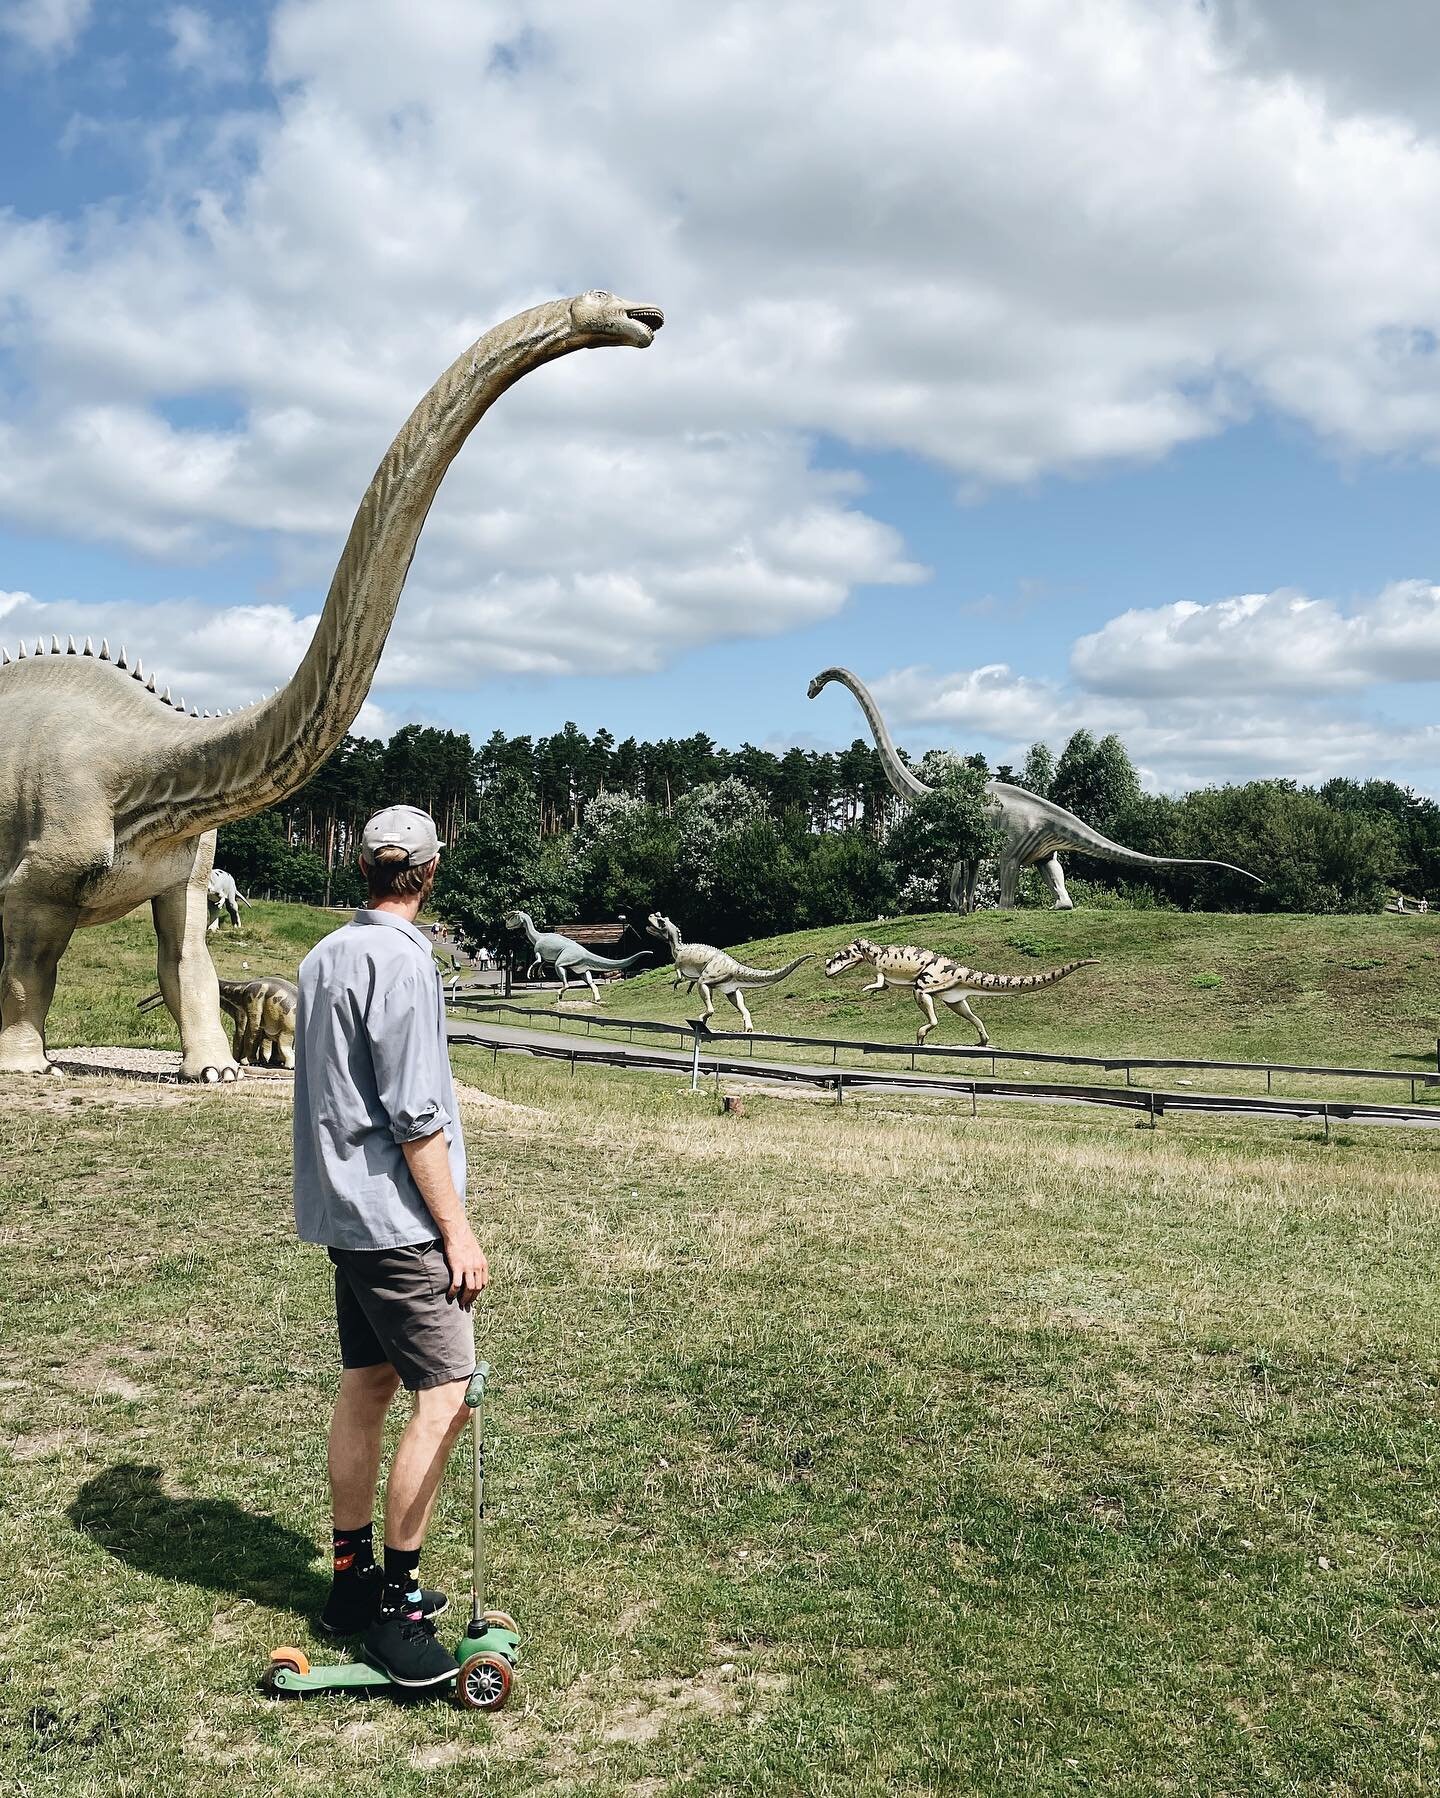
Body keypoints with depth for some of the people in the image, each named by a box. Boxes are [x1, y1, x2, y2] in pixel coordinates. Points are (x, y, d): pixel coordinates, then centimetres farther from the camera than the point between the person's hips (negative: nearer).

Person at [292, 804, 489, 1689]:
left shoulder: (324, 956, 12)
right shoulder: (401, 960, -16)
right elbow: (414, 1117, -19)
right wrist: (458, 1229, -14)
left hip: (345, 1213, 10)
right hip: (399, 1218, -10)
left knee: (366, 1386, 15)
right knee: (445, 1398, -6)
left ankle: (355, 1579, 25)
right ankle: (396, 1606, 0)